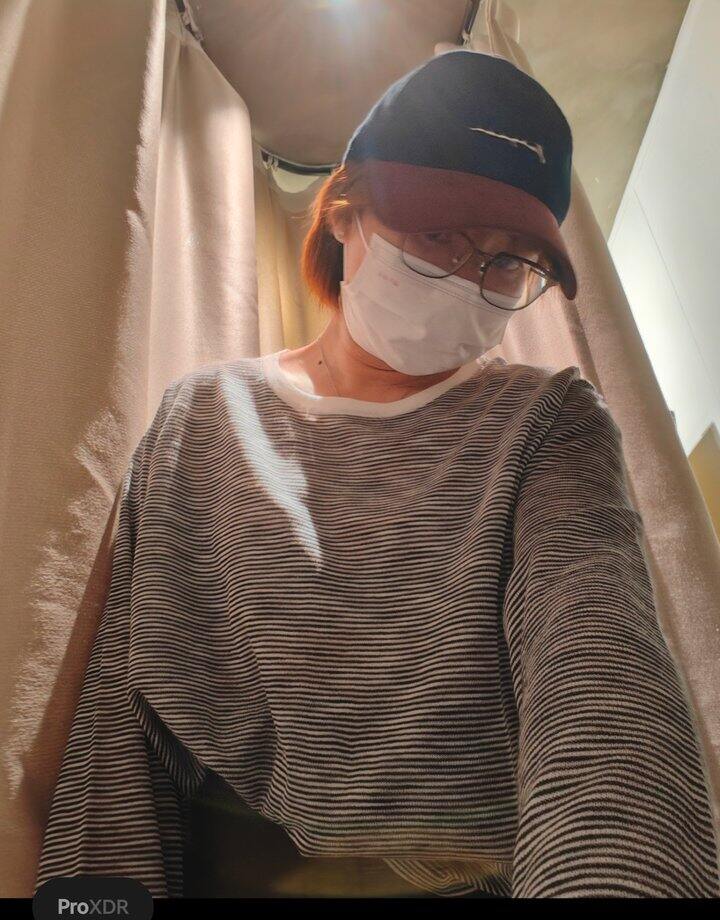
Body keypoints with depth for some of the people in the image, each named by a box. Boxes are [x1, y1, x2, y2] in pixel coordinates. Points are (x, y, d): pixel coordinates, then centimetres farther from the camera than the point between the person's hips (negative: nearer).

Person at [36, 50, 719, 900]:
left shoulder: (548, 425, -2)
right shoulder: (199, 421, 3)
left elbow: (601, 684, -19)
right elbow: (124, 706, -1)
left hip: (482, 873, 1)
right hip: (228, 871, 1)